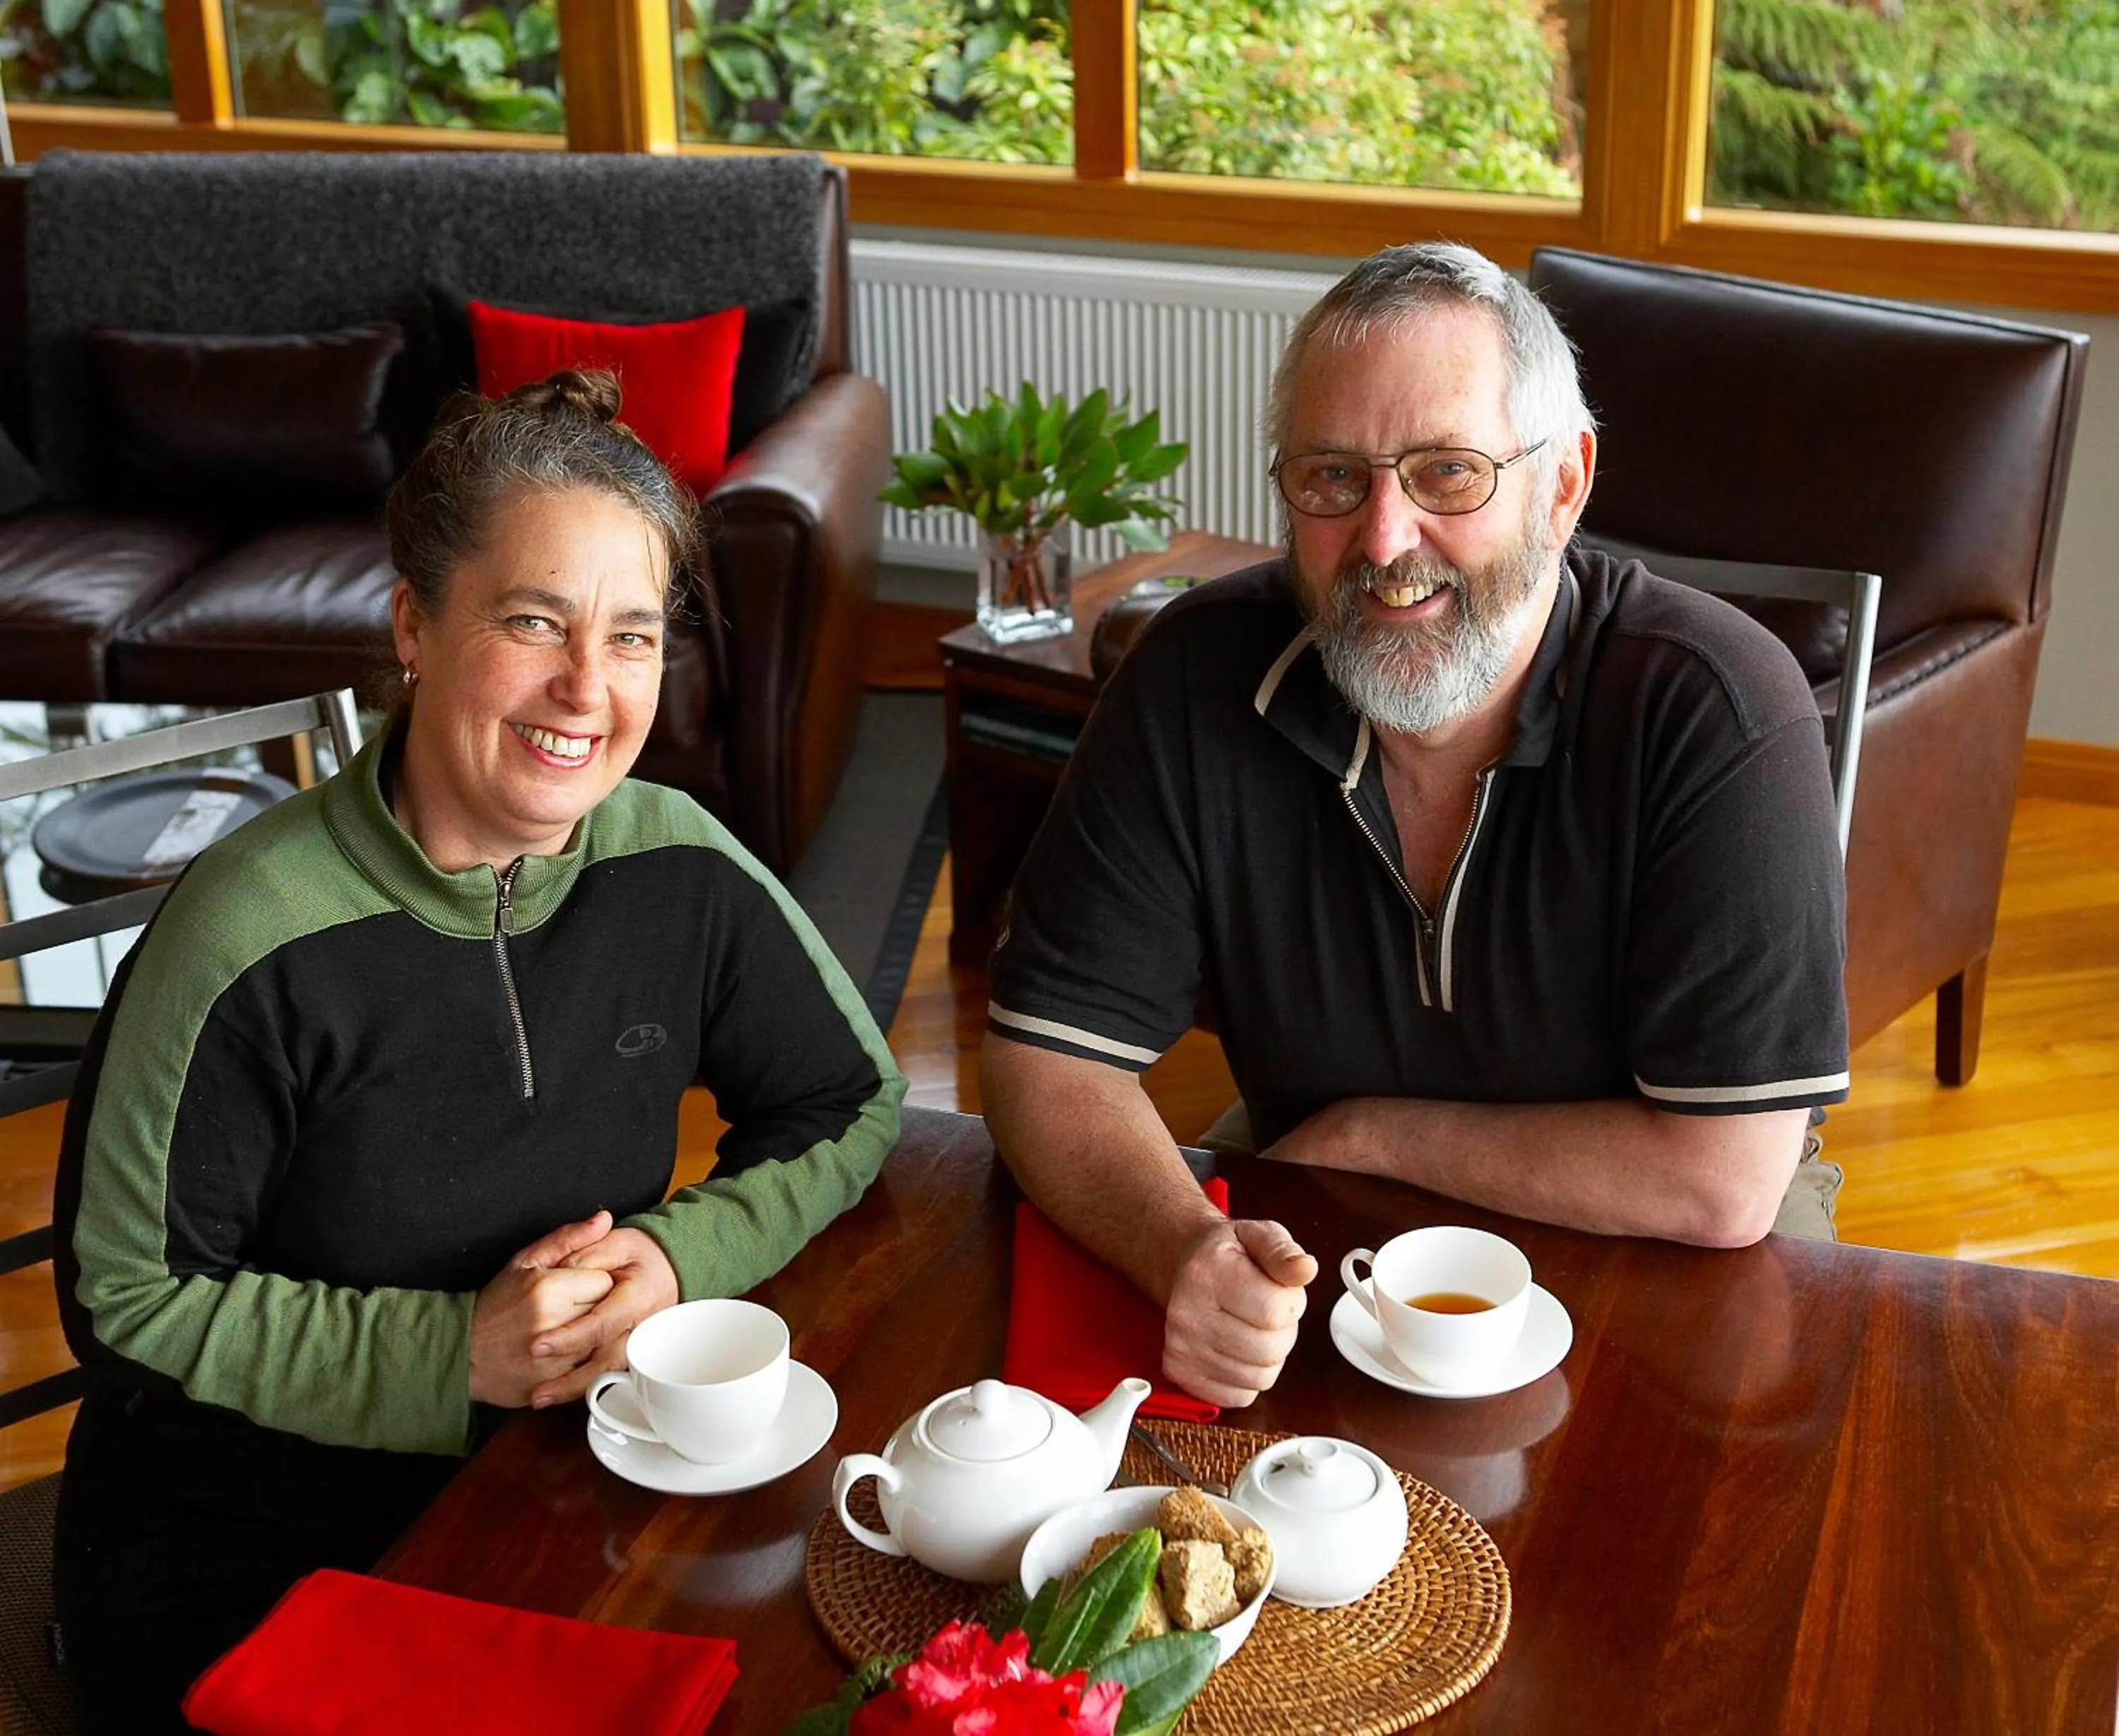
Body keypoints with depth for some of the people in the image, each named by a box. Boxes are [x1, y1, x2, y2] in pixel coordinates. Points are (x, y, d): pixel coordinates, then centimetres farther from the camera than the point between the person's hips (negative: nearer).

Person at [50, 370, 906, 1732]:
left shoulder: (678, 870, -7)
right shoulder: (258, 938, -20)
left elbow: (852, 1106, 6)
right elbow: (126, 1298, -12)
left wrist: (680, 1253, -12)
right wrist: (454, 1353, -19)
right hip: (236, 1562, -4)